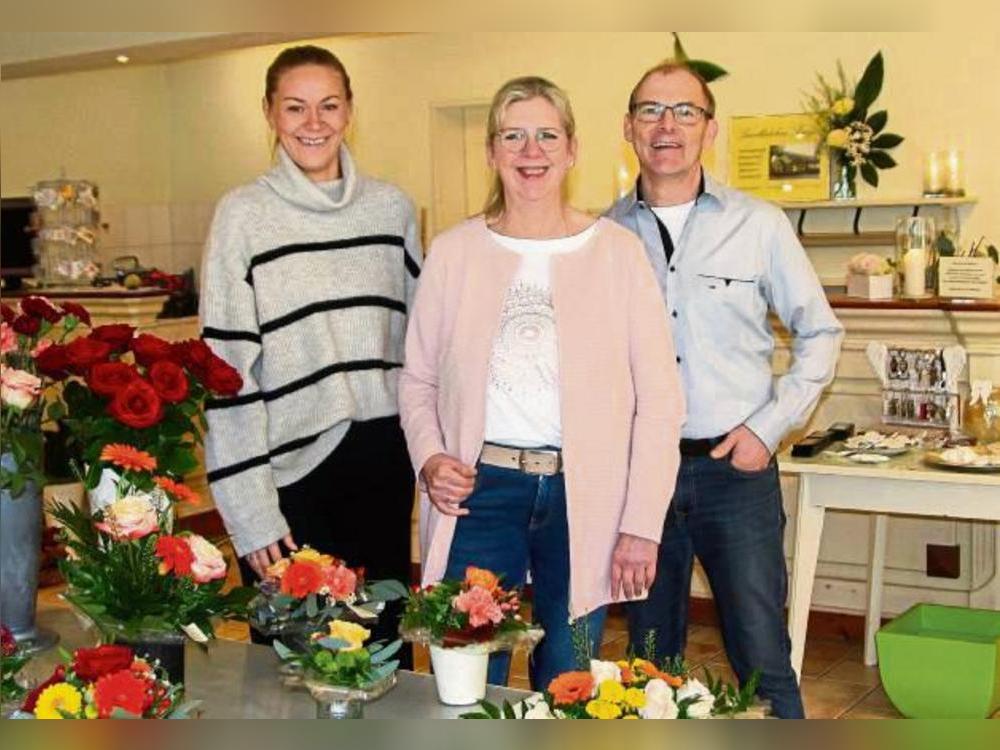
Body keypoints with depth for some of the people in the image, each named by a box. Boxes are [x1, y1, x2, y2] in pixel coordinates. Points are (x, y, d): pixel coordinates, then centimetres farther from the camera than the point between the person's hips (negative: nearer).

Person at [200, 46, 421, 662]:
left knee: (387, 640, 12)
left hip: (384, 463, 3)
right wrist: (251, 512, -12)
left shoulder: (392, 207, 6)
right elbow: (229, 367, -8)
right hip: (292, 469, -3)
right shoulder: (245, 215, -5)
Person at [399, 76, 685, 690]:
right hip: (479, 490, 1)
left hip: (585, 500, 0)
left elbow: (660, 397, -1)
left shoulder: (618, 252, 0)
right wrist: (429, 457, -6)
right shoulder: (452, 253, 5)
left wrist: (643, 523, -6)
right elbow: (417, 379, 13)